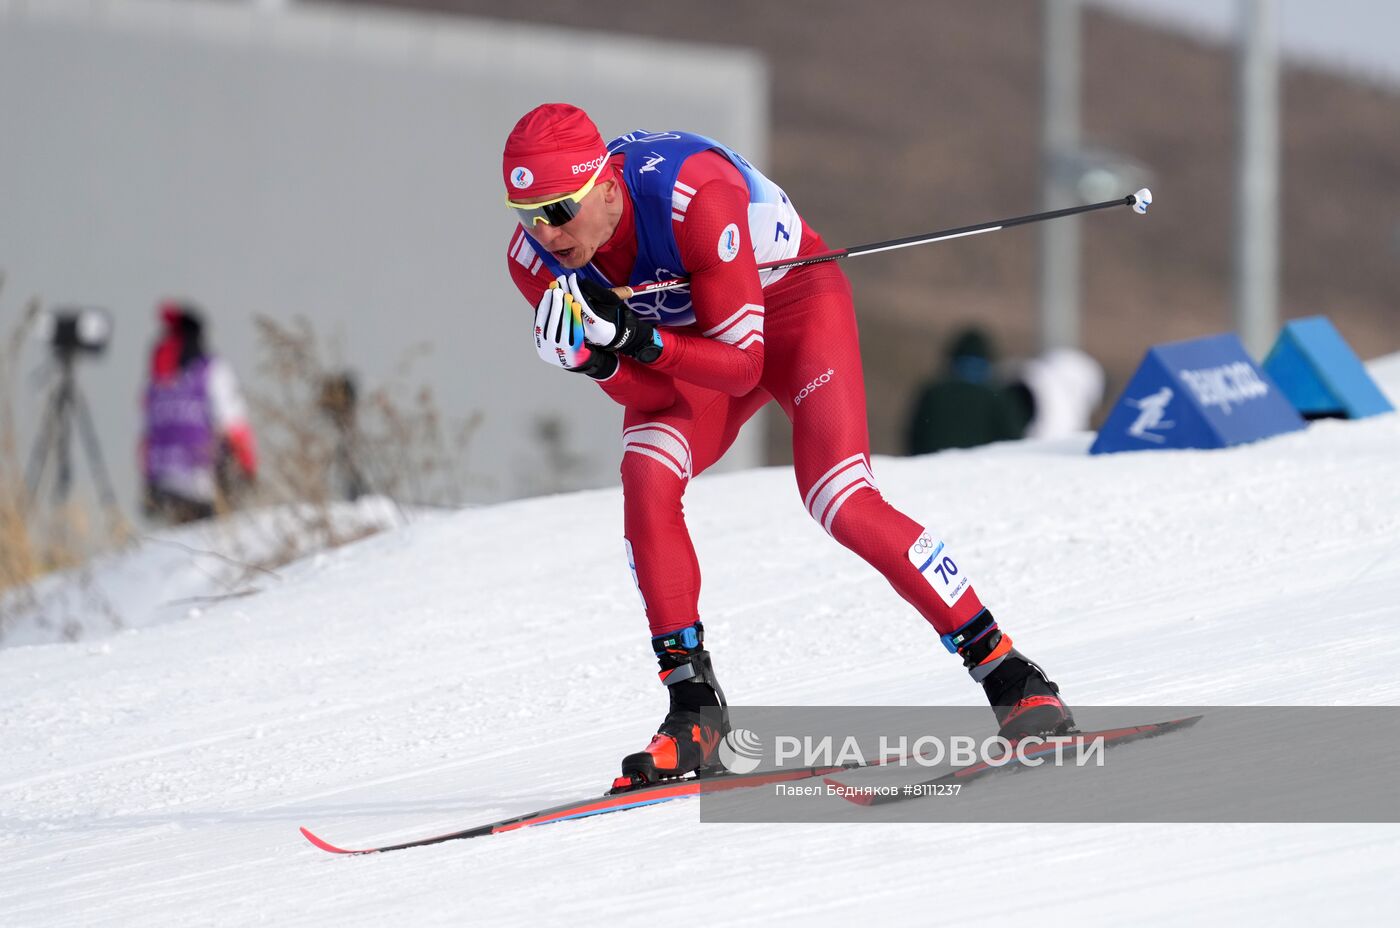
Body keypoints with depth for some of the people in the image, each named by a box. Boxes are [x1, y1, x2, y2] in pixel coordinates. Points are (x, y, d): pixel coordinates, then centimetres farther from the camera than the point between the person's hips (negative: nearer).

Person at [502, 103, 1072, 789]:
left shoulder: (694, 198, -38)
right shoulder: (536, 260, -22)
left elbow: (739, 366, -31)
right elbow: (651, 394, -17)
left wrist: (639, 340, -45)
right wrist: (592, 357, -38)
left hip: (792, 306, -4)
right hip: (682, 337, 4)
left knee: (838, 501, -21)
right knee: (646, 477, -24)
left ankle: (1008, 674, -11)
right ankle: (693, 708, -16)